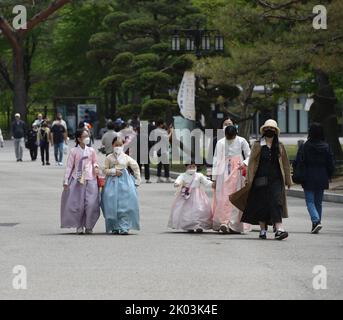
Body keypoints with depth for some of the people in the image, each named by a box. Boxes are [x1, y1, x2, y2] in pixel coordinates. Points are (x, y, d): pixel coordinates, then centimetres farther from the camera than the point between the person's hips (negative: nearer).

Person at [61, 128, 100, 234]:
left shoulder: (91, 151, 8)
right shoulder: (74, 151, 0)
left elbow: (95, 162, 22)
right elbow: (69, 166, 2)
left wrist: (96, 167, -2)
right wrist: (66, 181, -2)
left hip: (90, 180, 2)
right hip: (77, 180, -2)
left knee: (91, 203, -6)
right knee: (78, 204, -2)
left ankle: (89, 226, 7)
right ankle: (79, 226, 11)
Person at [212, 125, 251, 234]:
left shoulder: (241, 142, 1)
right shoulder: (220, 143, 5)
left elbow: (249, 156, 5)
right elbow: (216, 160, 6)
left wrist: (244, 163, -17)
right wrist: (214, 178, 3)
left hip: (237, 174, -1)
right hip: (223, 175, 1)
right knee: (222, 198, -8)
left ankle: (234, 225, 1)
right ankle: (223, 222, -13)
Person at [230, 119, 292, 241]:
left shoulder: (279, 147, 11)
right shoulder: (258, 145, 5)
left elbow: (285, 164, 16)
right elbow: (251, 162, 2)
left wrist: (288, 180, 15)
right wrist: (250, 179, -5)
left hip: (276, 179, 1)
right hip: (261, 179, -1)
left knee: (276, 202, -12)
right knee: (261, 203, 2)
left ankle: (279, 229, -20)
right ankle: (263, 229, 13)